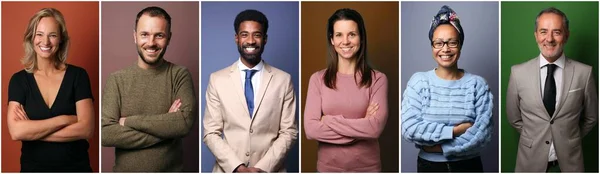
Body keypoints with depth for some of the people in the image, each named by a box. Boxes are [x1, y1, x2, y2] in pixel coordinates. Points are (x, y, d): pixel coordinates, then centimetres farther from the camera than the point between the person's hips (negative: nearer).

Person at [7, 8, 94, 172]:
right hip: (32, 167, 1)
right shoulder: (19, 80, -2)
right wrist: (65, 119, -18)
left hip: (76, 167, -1)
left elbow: (86, 129, -16)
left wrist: (32, 131, -15)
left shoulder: (78, 75, -6)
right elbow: (16, 131, -16)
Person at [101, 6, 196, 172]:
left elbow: (185, 122, -20)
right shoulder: (117, 79, -5)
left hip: (171, 169, 0)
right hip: (125, 170, 1)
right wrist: (166, 126, -18)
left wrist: (129, 121, -17)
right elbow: (105, 133, -15)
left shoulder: (180, 75, -6)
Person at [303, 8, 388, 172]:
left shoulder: (377, 79, -7)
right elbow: (310, 129, -13)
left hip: (367, 166, -1)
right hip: (328, 166, 1)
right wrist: (361, 126, -16)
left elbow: (375, 128, -19)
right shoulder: (317, 79, -3)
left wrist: (328, 121, -14)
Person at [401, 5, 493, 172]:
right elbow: (409, 128, -16)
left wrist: (441, 147, -18)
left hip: (468, 165, 0)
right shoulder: (418, 81, -6)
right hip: (429, 165, 0)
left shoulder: (477, 84, -5)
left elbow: (483, 132, -14)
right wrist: (455, 130, -18)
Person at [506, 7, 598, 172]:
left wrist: (570, 141, 10)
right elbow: (514, 118, 3)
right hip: (531, 160, 0)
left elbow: (591, 118, 4)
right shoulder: (518, 72, -9)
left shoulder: (584, 73, -10)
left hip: (569, 160, 0)